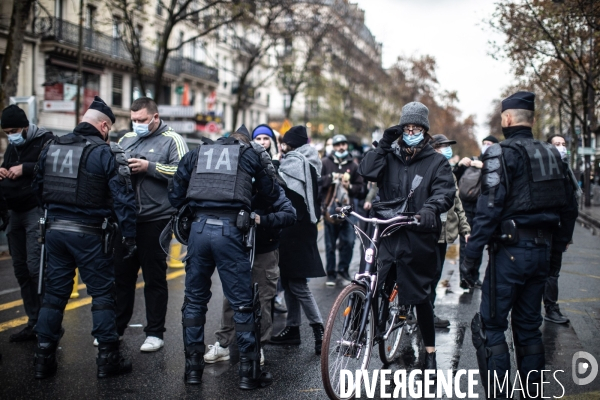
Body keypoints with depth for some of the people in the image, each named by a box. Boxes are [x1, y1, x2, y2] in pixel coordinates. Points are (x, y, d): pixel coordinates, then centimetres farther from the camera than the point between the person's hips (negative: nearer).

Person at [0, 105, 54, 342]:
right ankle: (34, 322, 15)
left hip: (37, 210, -8)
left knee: (36, 267, -12)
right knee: (21, 269, 8)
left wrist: (25, 168, -23)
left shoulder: (45, 140, -7)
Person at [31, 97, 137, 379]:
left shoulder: (51, 149, 8)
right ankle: (107, 357, 7)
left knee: (54, 293, 13)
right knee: (102, 294, 4)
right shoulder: (104, 153, -10)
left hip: (55, 230, 5)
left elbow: (38, 189, 17)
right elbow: (123, 198, -14)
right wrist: (129, 235, -9)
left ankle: (44, 357, 15)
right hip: (89, 235, -5)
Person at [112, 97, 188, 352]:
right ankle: (115, 329, 24)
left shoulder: (171, 140, -2)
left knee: (154, 278, 4)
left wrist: (149, 167, -17)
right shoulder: (126, 140, 14)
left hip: (156, 219, -5)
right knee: (122, 275, 12)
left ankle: (155, 333, 14)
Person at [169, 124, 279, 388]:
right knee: (242, 303, 5)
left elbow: (175, 195, 18)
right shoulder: (252, 154, 13)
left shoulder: (196, 153, 19)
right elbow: (271, 196, 13)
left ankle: (193, 367, 19)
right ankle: (249, 371, 9)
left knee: (194, 300, 15)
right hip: (231, 230, -3)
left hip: (199, 226, 3)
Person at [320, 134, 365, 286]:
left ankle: (343, 269, 14)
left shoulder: (353, 165, 12)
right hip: (330, 208, -1)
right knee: (330, 244, 4)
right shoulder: (325, 162, 6)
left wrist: (349, 186, -6)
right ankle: (331, 273, 16)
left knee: (348, 242, -5)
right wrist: (332, 178, -13)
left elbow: (361, 189, 12)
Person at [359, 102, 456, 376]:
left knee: (420, 296, 7)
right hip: (388, 234, 2)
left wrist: (431, 208, -29)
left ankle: (430, 352, 21)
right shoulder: (389, 157, 10)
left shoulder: (436, 161, 3)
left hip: (419, 238, -2)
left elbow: (445, 192, -10)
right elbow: (367, 172, -5)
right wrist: (383, 145, -9)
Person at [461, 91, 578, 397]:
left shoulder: (502, 154, -10)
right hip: (542, 251, 7)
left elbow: (489, 209, -18)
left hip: (511, 251, -7)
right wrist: (557, 245, 22)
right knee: (528, 325, 16)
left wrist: (470, 256, -16)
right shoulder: (552, 155, 12)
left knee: (490, 326, -1)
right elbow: (569, 207, 15)